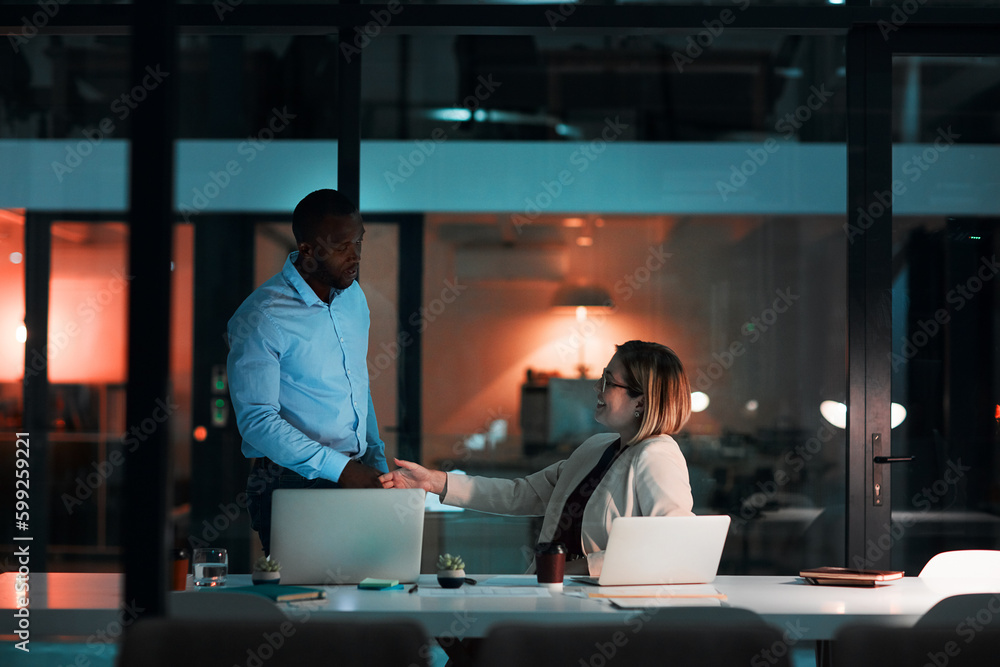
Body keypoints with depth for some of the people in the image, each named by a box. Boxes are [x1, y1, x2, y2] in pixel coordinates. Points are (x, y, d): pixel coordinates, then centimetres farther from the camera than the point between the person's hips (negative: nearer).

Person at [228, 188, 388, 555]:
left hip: (352, 477, 6)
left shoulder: (353, 295, 11)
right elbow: (256, 421, -17)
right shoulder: (260, 318, -13)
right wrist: (339, 468, -19)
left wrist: (376, 461, 16)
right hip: (292, 484, -6)